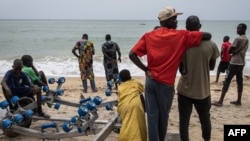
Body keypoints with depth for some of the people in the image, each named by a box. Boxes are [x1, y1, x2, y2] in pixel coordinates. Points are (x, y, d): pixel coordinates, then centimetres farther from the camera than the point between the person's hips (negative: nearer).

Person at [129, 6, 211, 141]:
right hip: (166, 83, -3)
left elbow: (132, 55, -5)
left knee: (152, 115, 9)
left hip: (150, 81, 3)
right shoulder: (181, 36, -7)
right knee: (163, 115, 16)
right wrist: (198, 35, 17)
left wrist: (146, 70, 1)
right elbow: (207, 35, -4)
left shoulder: (149, 35, 3)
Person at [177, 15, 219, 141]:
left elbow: (181, 69, -3)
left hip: (185, 90, -1)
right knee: (205, 119, 22)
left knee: (184, 120, 10)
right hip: (203, 91, 2)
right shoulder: (211, 45, -9)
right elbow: (212, 67, 5)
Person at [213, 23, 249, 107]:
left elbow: (230, 50, -11)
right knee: (240, 82, 11)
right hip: (242, 63, 9)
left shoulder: (238, 39, -14)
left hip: (234, 63, -9)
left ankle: (220, 101, -8)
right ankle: (238, 101, 15)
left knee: (227, 81, -8)